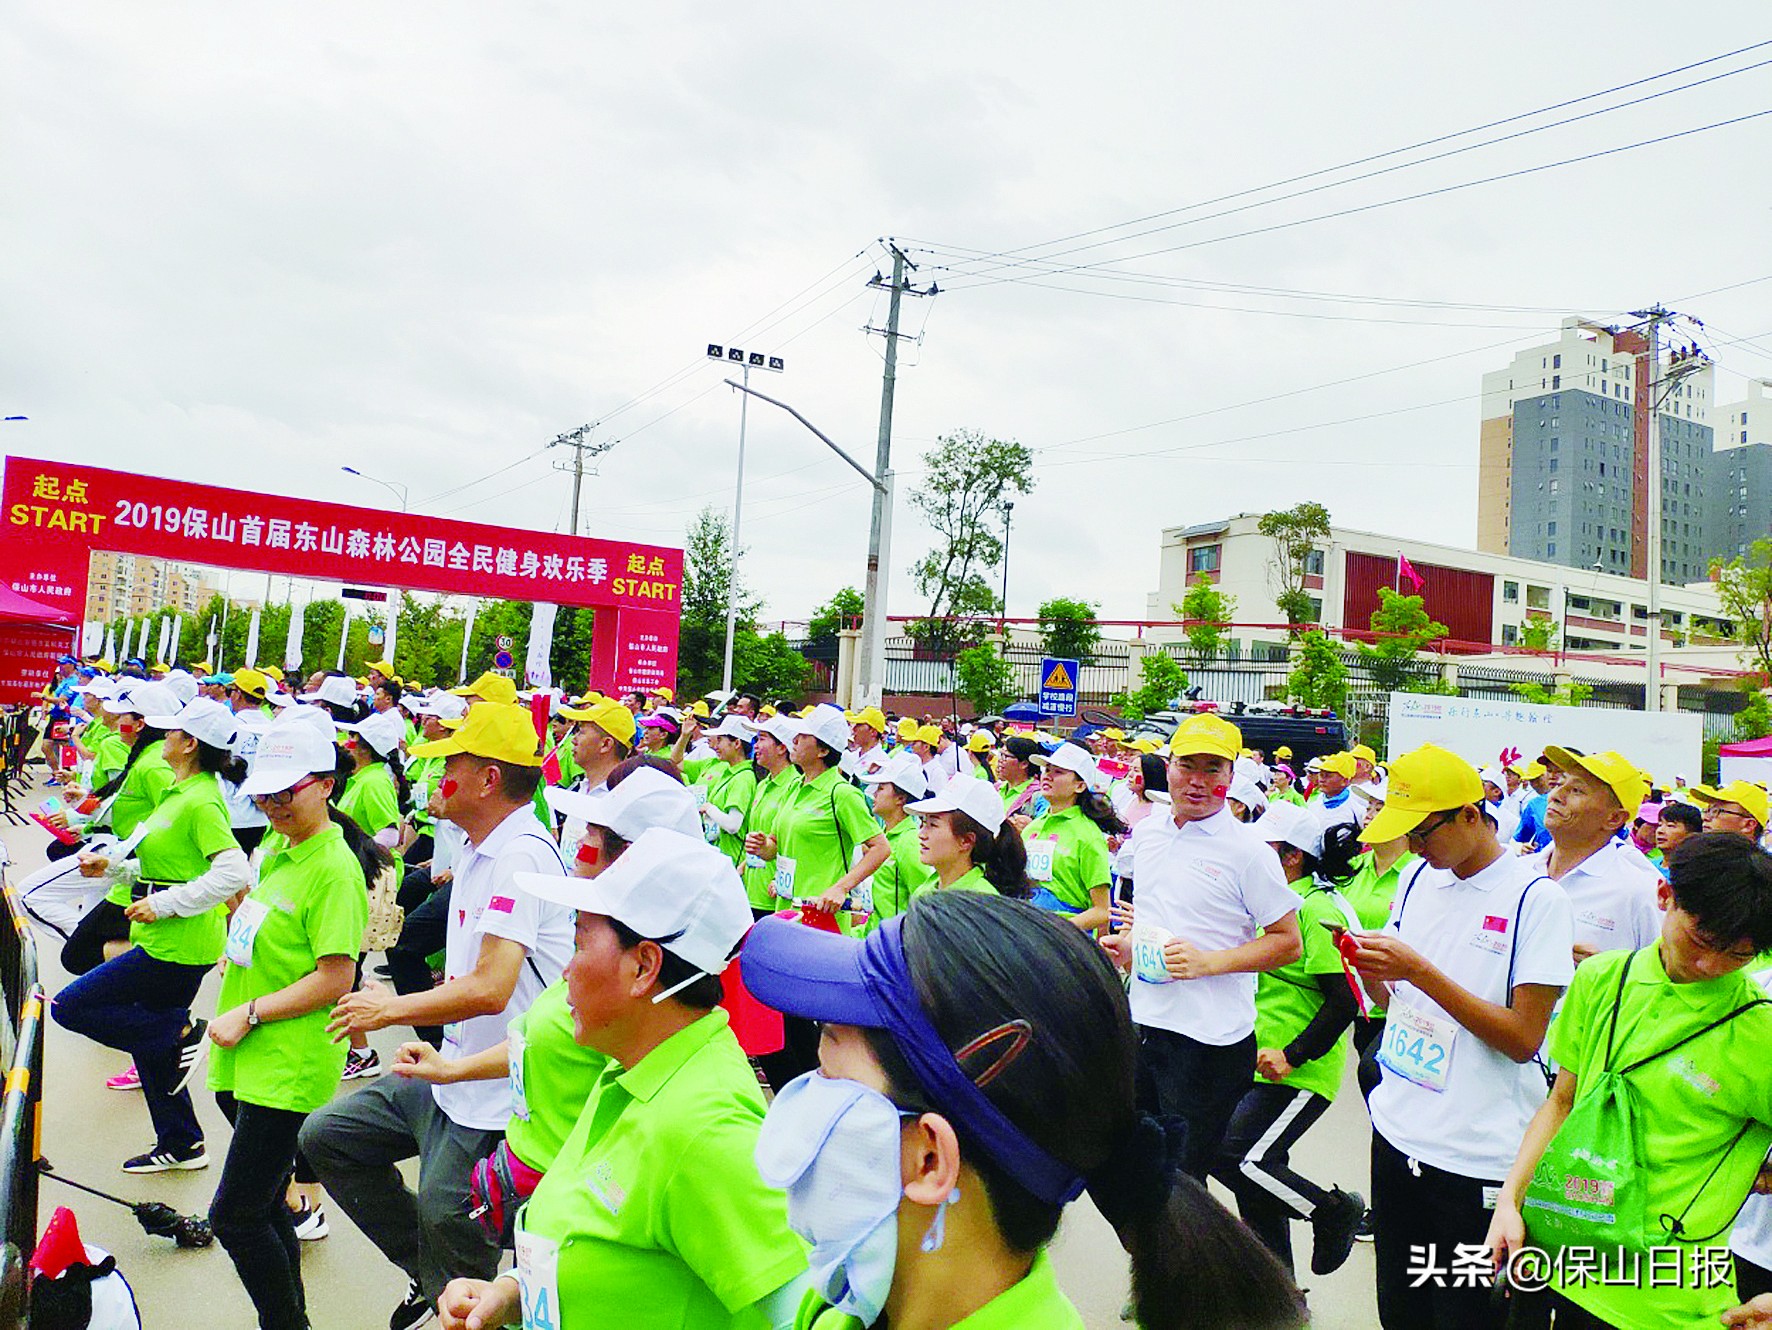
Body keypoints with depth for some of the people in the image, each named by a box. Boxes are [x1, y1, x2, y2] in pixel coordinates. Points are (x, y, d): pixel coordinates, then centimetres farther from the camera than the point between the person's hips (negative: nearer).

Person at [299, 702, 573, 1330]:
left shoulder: (520, 854, -22)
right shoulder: (480, 851, 10)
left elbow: (490, 989, -30)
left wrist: (390, 1010, -15)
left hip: (495, 1096, -10)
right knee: (327, 1135, 13)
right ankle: (428, 1274, 22)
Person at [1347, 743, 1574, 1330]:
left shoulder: (1536, 897, -13)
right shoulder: (1419, 877, 6)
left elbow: (1524, 1039, -16)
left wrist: (1421, 972, -22)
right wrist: (1369, 970, -8)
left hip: (1478, 1163, -6)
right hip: (1397, 1134, 6)